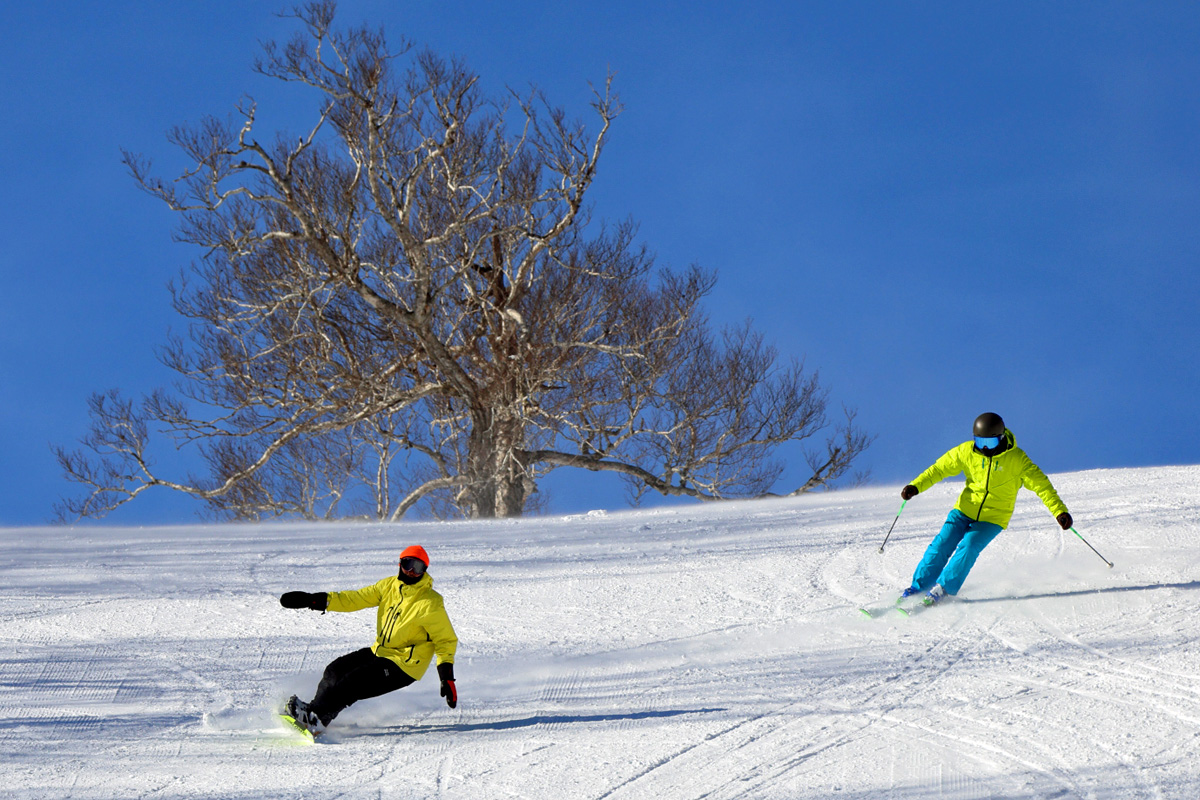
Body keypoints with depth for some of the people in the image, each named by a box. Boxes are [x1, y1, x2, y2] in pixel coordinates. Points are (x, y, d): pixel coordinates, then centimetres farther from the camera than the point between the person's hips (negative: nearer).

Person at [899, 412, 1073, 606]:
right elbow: (939, 469, 1)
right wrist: (916, 486, -14)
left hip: (993, 519, -2)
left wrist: (1060, 511, -24)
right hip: (965, 510, 2)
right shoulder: (966, 451, -7)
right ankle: (919, 586, 4)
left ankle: (943, 588, -10)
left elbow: (1040, 484, -14)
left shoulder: (1016, 458, -14)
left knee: (968, 547, -22)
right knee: (942, 544, -10)